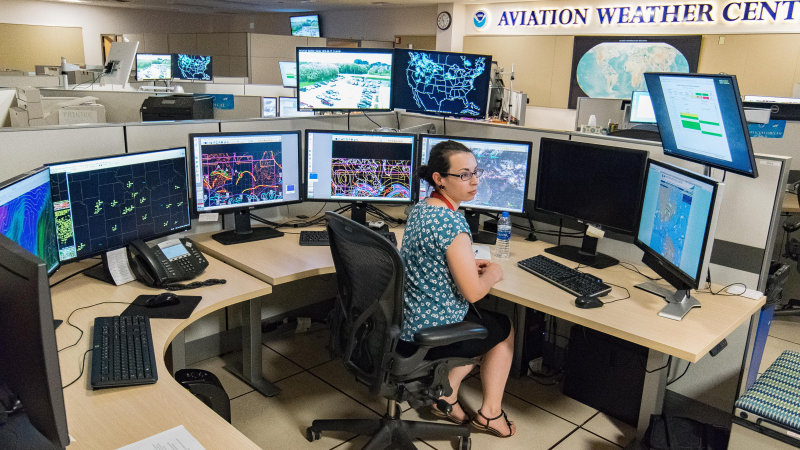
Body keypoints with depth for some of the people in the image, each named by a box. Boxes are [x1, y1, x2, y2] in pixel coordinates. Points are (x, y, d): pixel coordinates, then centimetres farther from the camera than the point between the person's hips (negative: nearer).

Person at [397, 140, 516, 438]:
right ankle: (490, 413, 34)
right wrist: (492, 274, -2)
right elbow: (474, 292, -23)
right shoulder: (452, 223, -27)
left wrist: (469, 264, 8)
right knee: (505, 329, 21)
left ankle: (446, 396, 29)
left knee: (482, 319, 32)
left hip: (402, 323, 8)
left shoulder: (419, 209, 2)